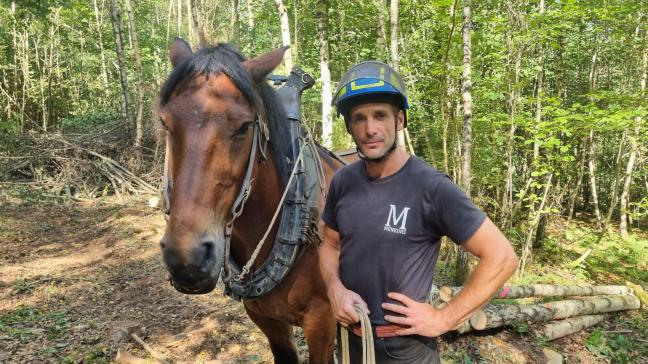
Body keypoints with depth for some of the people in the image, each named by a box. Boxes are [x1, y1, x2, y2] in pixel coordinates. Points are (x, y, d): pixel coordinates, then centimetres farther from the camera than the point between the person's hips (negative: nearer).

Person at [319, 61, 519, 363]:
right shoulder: (343, 181, -5)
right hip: (348, 335, 5)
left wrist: (443, 319, -16)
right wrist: (335, 289, -11)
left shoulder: (431, 187, -20)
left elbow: (502, 258, -18)